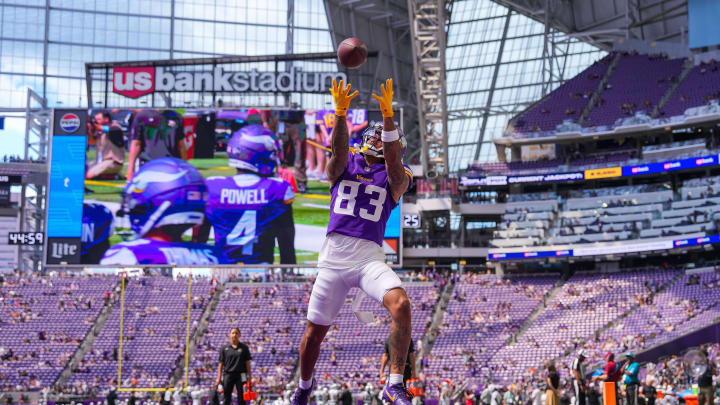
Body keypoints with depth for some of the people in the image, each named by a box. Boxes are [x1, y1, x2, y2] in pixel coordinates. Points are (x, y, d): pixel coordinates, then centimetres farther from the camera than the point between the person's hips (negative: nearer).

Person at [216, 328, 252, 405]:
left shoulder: (244, 347, 6)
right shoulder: (224, 348, 6)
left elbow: (247, 363, 5)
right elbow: (220, 363, 5)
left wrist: (249, 376, -2)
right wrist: (219, 378, -1)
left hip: (241, 375, 0)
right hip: (228, 375, 0)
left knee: (241, 397, 1)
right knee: (226, 397, 2)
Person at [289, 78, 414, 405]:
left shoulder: (396, 176, 10)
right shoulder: (344, 165, 14)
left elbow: (393, 160, -12)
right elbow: (339, 149, -8)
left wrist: (388, 116, -26)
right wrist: (340, 112, -25)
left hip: (369, 257, -1)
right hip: (333, 254, 1)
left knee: (401, 304, -27)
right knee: (314, 331, 6)